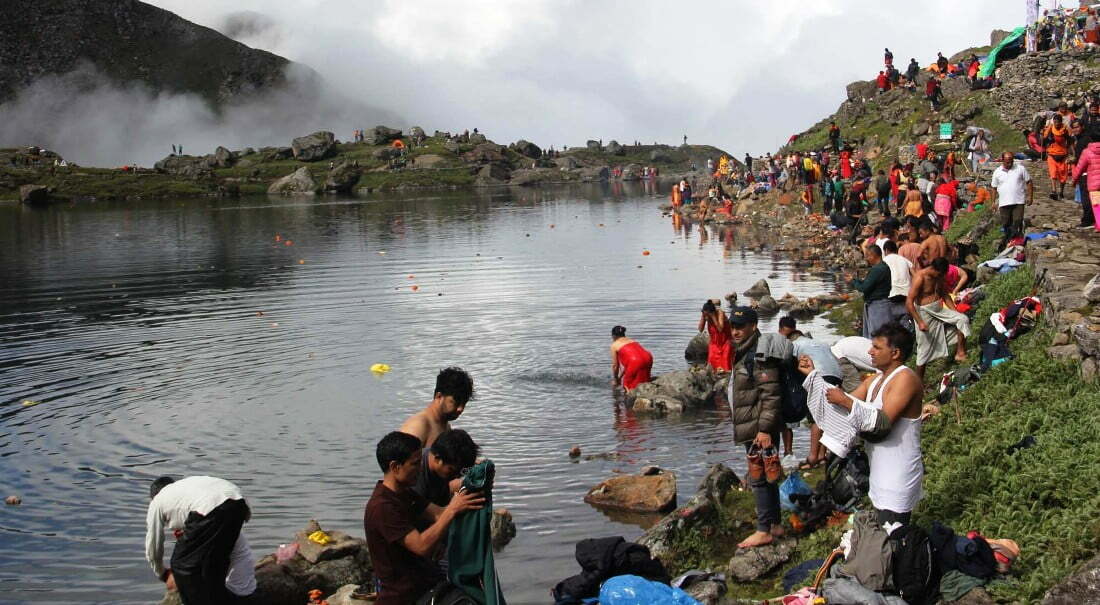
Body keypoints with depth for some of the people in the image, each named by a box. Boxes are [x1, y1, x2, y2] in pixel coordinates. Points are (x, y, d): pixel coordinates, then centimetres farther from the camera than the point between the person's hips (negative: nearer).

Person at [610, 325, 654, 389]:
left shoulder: (614, 345, 14)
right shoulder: (631, 340, 31)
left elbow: (615, 365, 18)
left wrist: (615, 380, 32)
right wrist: (620, 377, 42)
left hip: (636, 362, -6)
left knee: (627, 385, 8)